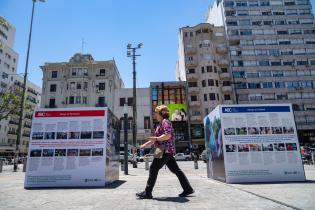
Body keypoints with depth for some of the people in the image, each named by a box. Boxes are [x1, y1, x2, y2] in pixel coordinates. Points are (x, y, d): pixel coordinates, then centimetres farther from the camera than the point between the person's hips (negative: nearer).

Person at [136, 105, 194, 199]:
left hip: (165, 150, -10)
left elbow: (168, 135, -23)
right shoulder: (160, 124, 22)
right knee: (175, 170, 10)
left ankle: (147, 193, 0)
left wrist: (156, 138, -18)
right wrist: (144, 145, 23)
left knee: (153, 169, -6)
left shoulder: (165, 122, -8)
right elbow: (156, 139, 26)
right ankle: (188, 189, 15)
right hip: (166, 150, 10)